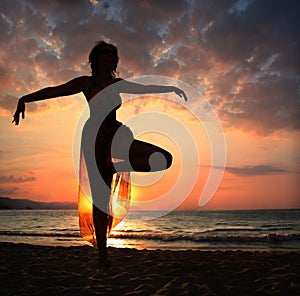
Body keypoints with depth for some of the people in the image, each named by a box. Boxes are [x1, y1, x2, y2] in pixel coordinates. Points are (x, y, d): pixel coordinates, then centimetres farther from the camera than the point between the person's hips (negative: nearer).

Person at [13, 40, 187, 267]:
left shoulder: (118, 84, 18)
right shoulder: (87, 82, 5)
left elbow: (146, 88, 30)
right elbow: (55, 91, -1)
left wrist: (171, 88, 32)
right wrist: (25, 99, -11)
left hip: (116, 137, 5)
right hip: (95, 137, -5)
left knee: (164, 158, -9)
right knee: (101, 197, -7)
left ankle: (114, 166, -7)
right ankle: (102, 252, 1)